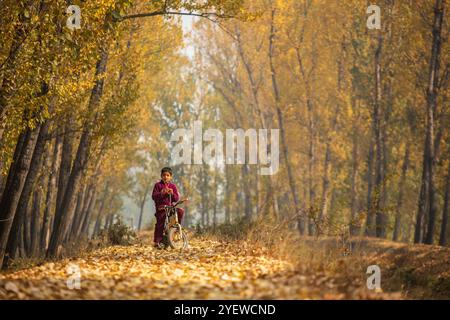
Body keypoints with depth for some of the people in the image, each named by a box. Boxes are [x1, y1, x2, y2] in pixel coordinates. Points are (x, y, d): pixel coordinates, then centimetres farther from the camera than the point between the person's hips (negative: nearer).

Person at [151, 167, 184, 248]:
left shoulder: (172, 186, 11)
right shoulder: (158, 185, 2)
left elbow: (177, 198, 6)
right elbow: (153, 196, -7)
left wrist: (172, 193, -14)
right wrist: (161, 193, -24)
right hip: (160, 207, -3)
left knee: (180, 211, -20)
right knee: (160, 223, -14)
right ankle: (157, 241, -9)